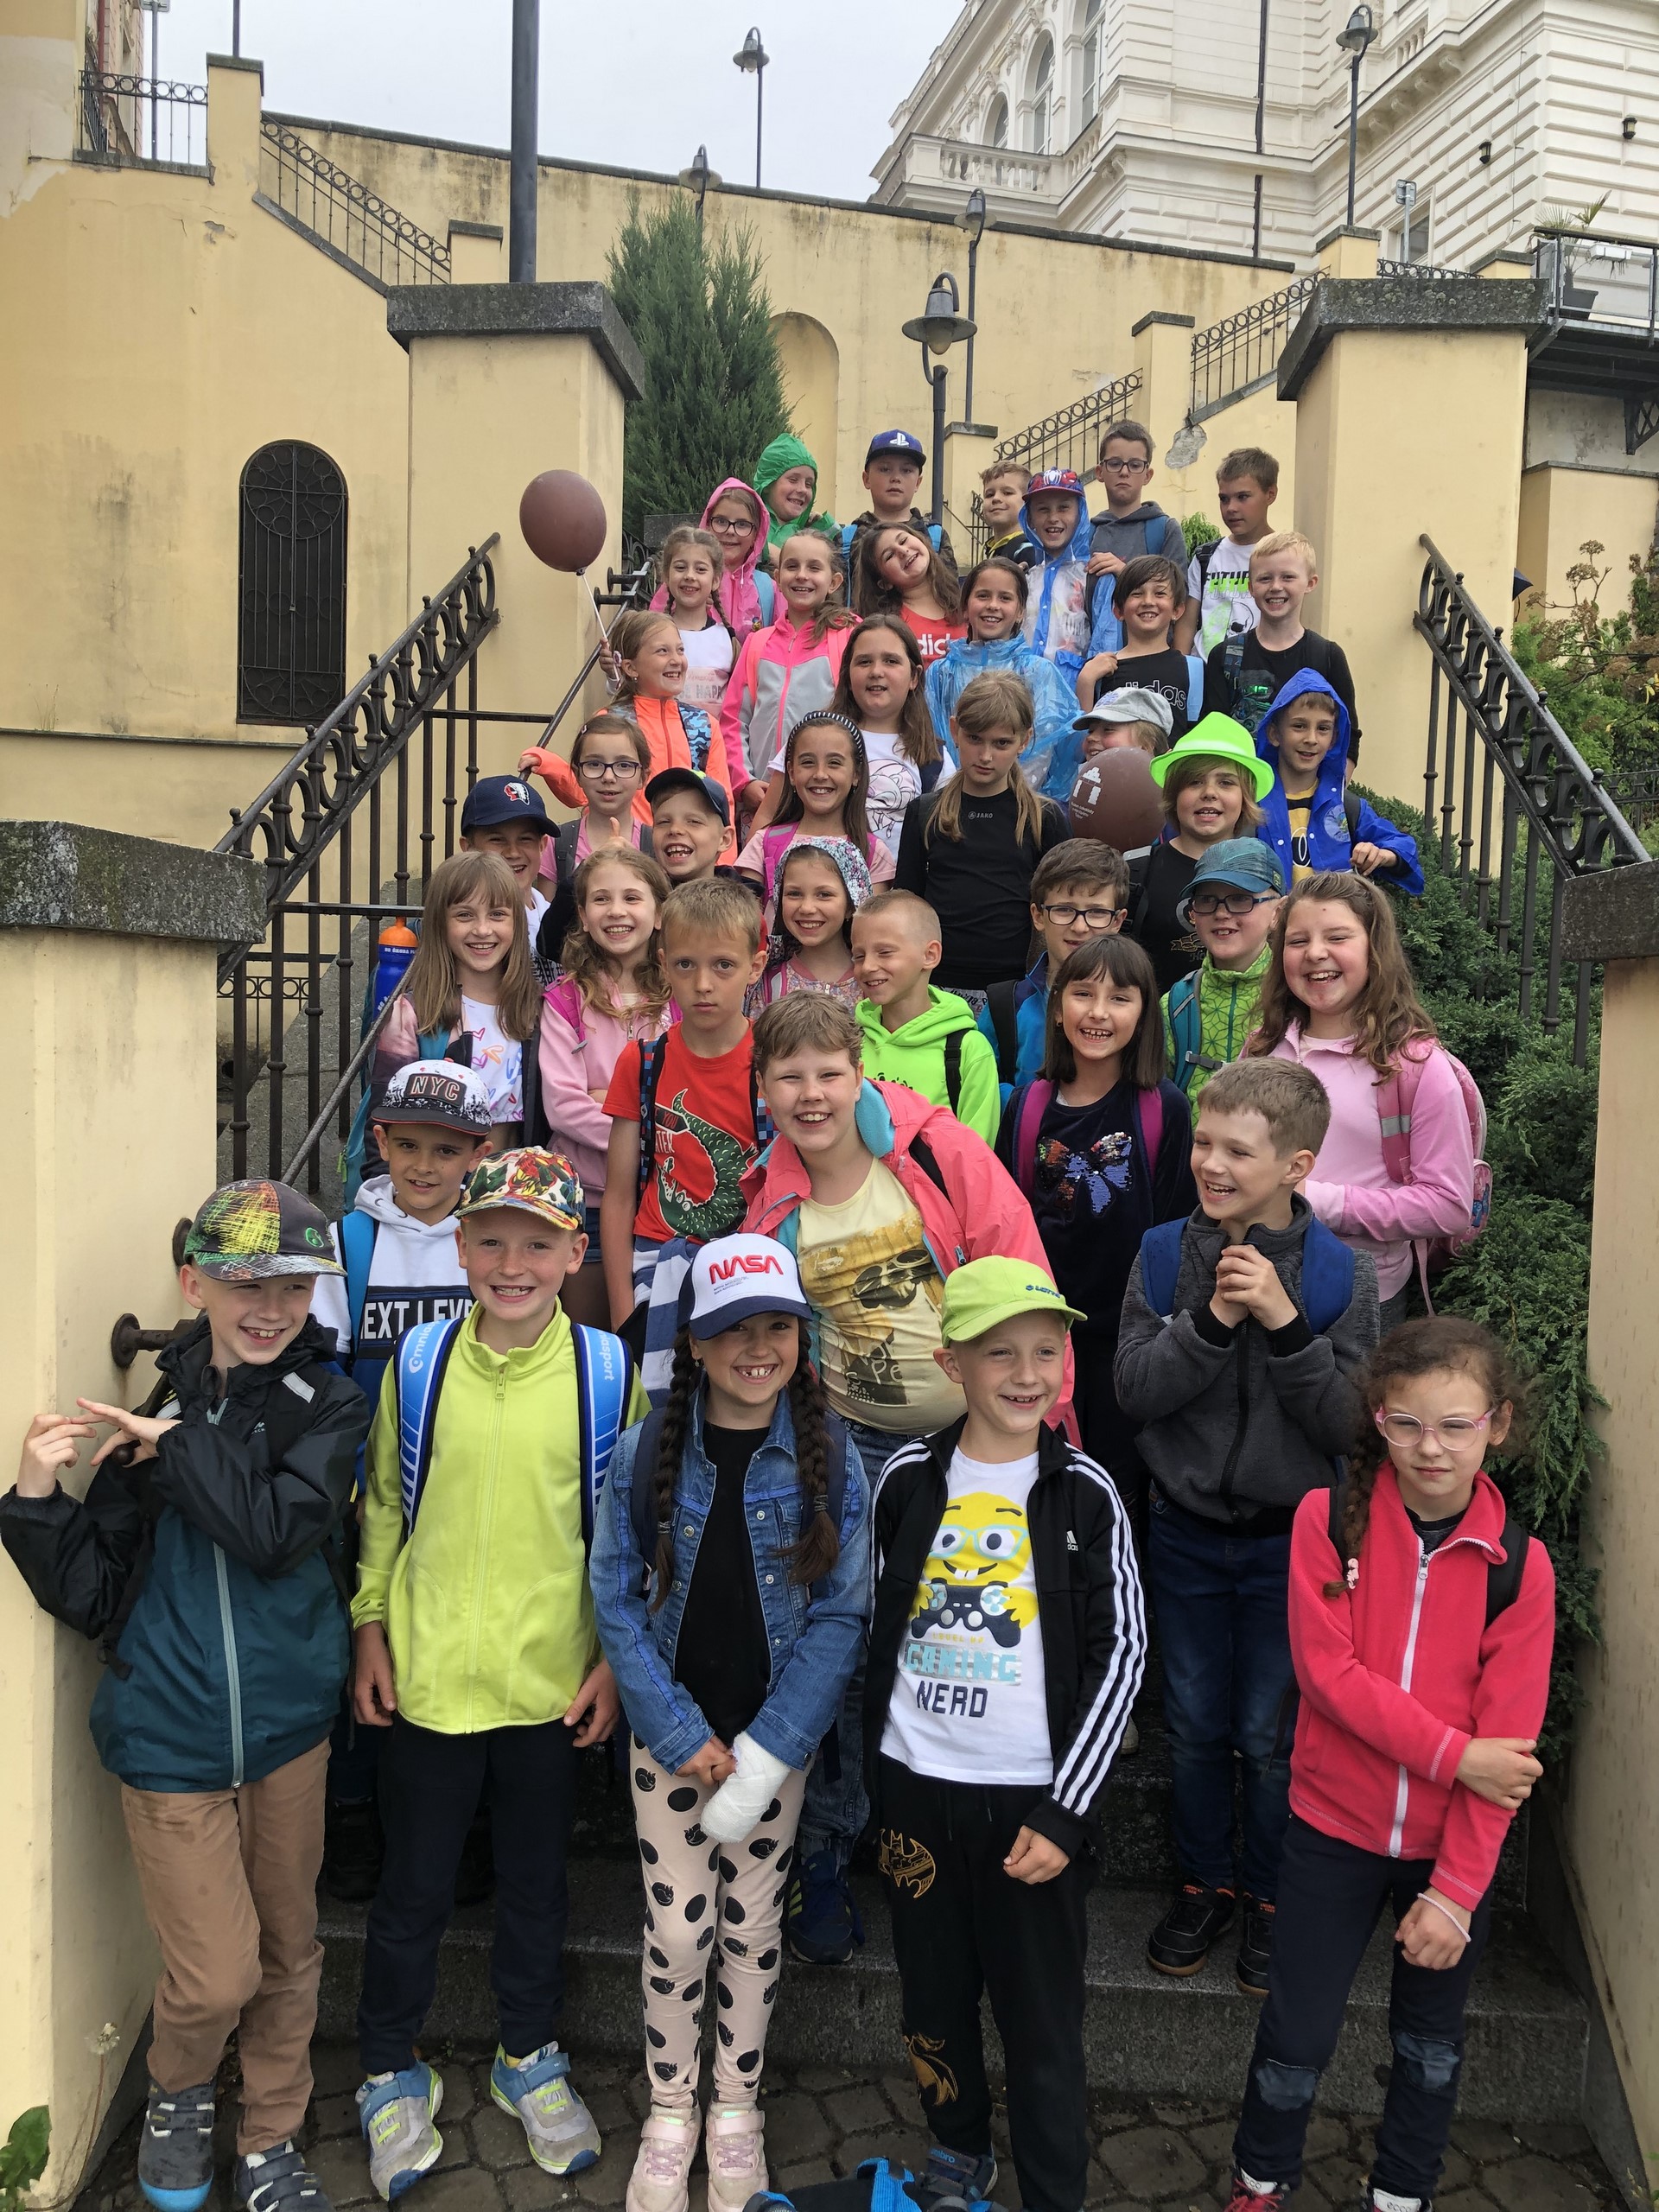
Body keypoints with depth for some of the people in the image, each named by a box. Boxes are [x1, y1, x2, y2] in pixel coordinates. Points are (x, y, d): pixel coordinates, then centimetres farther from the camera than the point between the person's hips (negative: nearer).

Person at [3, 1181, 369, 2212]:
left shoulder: (331, 1406, -7)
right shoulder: (156, 1409, -5)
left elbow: (279, 1533, -23)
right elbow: (91, 1595, -3)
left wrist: (175, 1445, -20)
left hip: (288, 1730, 1)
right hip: (172, 1737, -1)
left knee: (290, 1951, 15)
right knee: (217, 1974, 4)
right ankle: (177, 2094, 38)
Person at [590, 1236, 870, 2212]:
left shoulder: (831, 1461, -10)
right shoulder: (646, 1455, -9)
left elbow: (840, 1618, -10)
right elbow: (617, 1601, -7)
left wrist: (763, 1754, -15)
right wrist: (686, 1737, -12)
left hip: (778, 1737, 0)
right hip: (669, 1737, 0)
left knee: (753, 1924, 14)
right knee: (677, 1929, 8)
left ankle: (736, 2108, 36)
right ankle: (669, 2112, 32)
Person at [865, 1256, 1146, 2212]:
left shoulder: (1085, 1493, -9)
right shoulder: (909, 1480, -4)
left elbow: (1123, 1655, -7)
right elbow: (877, 1628, 7)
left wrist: (1064, 1810, -10)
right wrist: (876, 1767, 9)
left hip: (1033, 1800, -3)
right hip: (917, 1786, 3)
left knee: (1043, 2023, 7)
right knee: (934, 1999, 19)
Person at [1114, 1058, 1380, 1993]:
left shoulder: (1342, 1276, -12)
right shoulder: (1164, 1255, -6)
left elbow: (1348, 1425, -16)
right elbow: (1135, 1390, -12)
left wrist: (1285, 1323, -27)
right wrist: (1212, 1320, -25)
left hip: (1289, 1540, -2)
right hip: (1187, 1532, 2)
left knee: (1272, 1733, 11)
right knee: (1196, 1724, 16)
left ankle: (1273, 1896, 34)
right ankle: (1207, 1881, 38)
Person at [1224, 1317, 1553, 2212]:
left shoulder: (1519, 1565, -11)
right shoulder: (1328, 1519, -13)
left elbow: (1507, 1740, -11)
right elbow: (1328, 1671, -17)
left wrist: (1457, 1888, -13)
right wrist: (1455, 1754, -23)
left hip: (1451, 1846, 1)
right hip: (1334, 1829, -1)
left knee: (1431, 2043, 20)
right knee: (1297, 2034, 10)